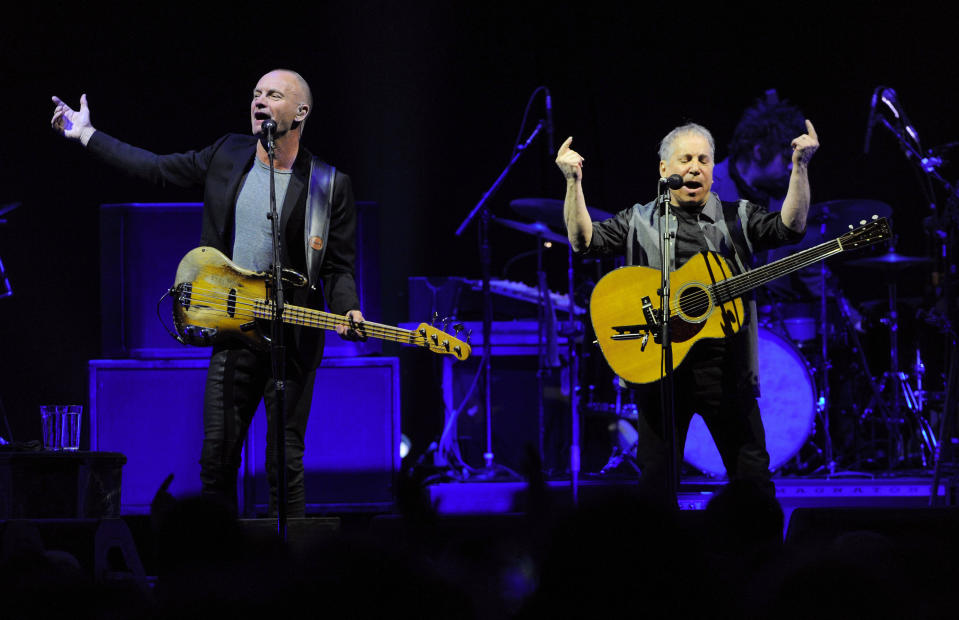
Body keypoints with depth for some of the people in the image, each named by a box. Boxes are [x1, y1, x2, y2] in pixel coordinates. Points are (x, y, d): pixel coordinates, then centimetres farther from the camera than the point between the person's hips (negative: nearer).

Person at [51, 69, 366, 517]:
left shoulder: (329, 185, -3)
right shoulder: (228, 156, 8)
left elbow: (338, 268, -1)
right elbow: (158, 168, 16)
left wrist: (348, 313, -20)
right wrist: (86, 136, 18)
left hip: (292, 341, -4)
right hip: (232, 335, 4)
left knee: (285, 462, -2)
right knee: (217, 455, 4)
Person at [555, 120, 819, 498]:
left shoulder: (738, 218, 12)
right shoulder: (640, 222, 12)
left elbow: (789, 228, -3)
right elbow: (584, 240, 1)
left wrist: (800, 166, -13)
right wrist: (573, 182, -10)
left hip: (724, 366, 0)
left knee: (753, 477, -2)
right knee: (655, 480, 3)